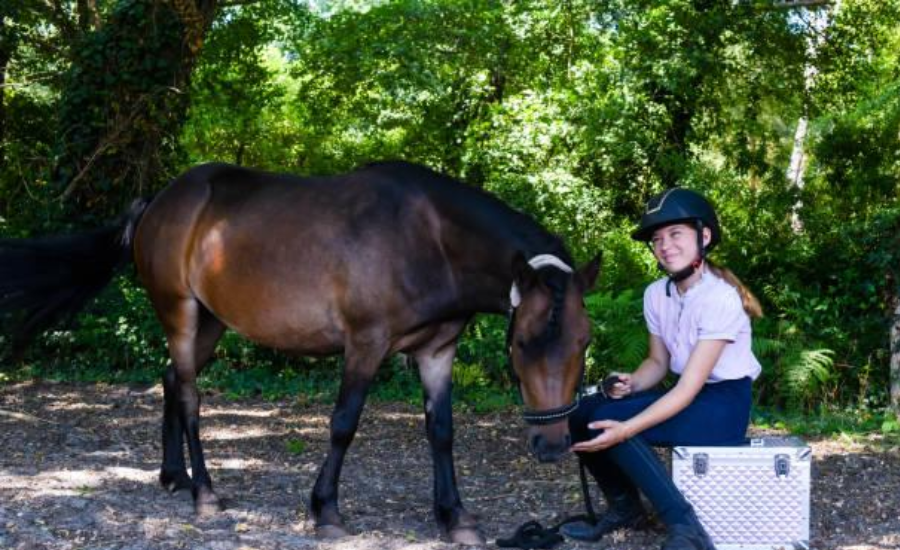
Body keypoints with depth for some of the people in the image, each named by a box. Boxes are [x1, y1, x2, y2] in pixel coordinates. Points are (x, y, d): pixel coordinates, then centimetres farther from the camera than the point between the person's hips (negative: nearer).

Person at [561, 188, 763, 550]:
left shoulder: (720, 298, -22)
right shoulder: (656, 294, 0)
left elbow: (689, 388, -26)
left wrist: (626, 428, -34)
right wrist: (631, 384, -11)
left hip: (724, 405, -7)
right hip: (687, 395, 8)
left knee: (609, 420, -25)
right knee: (582, 412, -7)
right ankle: (624, 506, 13)